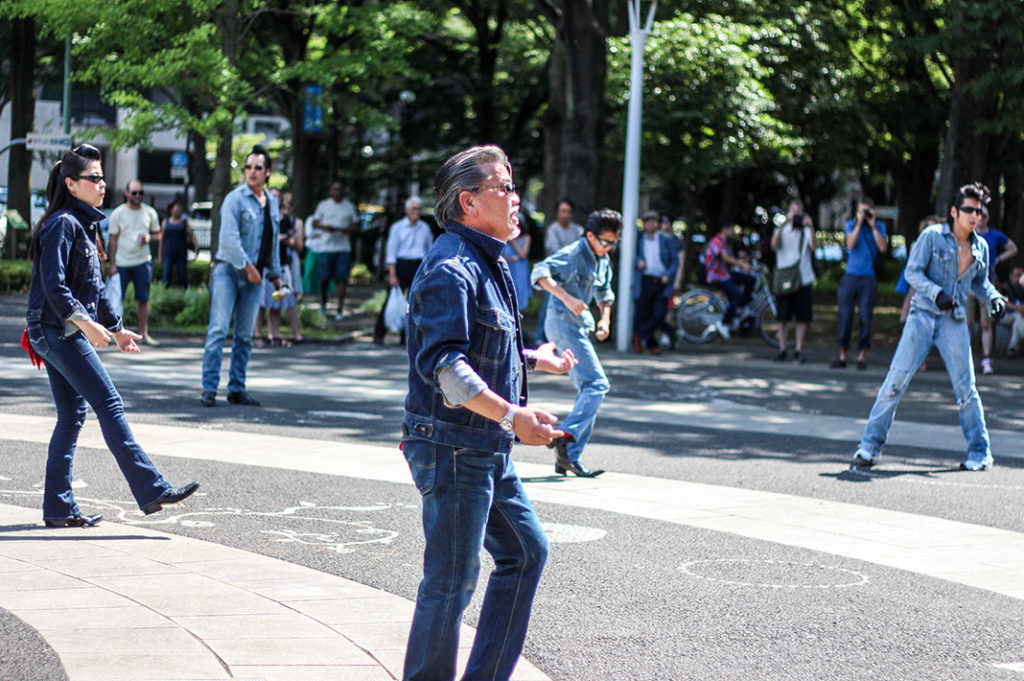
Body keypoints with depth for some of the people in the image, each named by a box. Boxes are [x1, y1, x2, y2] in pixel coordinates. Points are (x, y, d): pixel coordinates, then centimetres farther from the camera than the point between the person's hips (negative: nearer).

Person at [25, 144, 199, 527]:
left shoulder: (83, 224, 17)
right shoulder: (62, 224, -12)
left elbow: (93, 286, 24)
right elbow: (54, 284, -21)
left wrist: (116, 328, 25)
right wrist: (84, 322, -29)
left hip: (62, 334, 10)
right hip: (58, 330, -10)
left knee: (71, 417, 9)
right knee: (109, 405, -10)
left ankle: (58, 508, 11)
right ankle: (151, 490, -11)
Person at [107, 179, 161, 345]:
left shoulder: (150, 212, 7)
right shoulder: (118, 213, 0)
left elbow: (157, 234, 14)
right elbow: (113, 239, 1)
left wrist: (149, 237, -11)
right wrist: (112, 265, -4)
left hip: (143, 262, 2)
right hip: (122, 263, -2)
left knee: (143, 299, 3)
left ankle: (144, 334, 8)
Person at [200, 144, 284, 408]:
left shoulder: (272, 203, 14)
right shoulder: (235, 198, -7)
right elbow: (229, 238, -15)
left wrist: (275, 275, 22)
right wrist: (247, 266, -17)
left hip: (254, 277, 6)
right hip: (228, 271, -6)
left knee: (245, 336, 6)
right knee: (218, 330, -9)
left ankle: (237, 389, 12)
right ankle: (209, 389, -8)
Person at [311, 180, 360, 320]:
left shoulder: (349, 206, 10)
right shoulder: (323, 205, 8)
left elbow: (356, 227, 13)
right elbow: (315, 223, 9)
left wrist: (348, 230, -10)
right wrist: (325, 227, -12)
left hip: (343, 247, 1)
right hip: (326, 247, 0)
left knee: (342, 278, -8)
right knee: (324, 277, 0)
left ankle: (340, 310, -6)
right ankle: (323, 301, 29)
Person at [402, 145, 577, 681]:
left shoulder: (486, 263, 17)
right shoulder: (452, 268, -17)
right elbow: (441, 363, -27)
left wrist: (533, 359, 36)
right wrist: (511, 415, -31)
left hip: (487, 450, 11)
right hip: (452, 449, -11)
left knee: (526, 551, 15)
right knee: (452, 578, -4)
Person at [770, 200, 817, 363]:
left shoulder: (806, 231, 8)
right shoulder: (781, 230, 7)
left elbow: (814, 246, -11)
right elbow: (774, 244, -14)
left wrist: (811, 228, -26)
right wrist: (783, 224, -27)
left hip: (804, 280, 1)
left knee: (803, 318, 0)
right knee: (783, 317, 1)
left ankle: (799, 350, 8)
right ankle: (782, 350, 9)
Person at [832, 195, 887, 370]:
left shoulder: (879, 226, 8)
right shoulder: (851, 224, 8)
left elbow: (882, 247, -7)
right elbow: (850, 244, -8)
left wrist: (873, 226, -9)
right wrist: (859, 224, -11)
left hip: (868, 278, 0)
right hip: (850, 276, 1)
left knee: (865, 316, -4)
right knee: (845, 315, -1)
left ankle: (862, 356, 2)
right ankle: (842, 355, 6)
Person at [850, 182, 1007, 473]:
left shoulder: (981, 247, 10)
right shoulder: (932, 236, -4)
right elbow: (912, 272, -7)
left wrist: (993, 296, 4)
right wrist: (937, 293, -22)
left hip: (954, 321, 3)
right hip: (922, 315, -3)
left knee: (966, 388, 3)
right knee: (896, 380, -8)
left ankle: (980, 452, 16)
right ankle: (870, 446, -2)